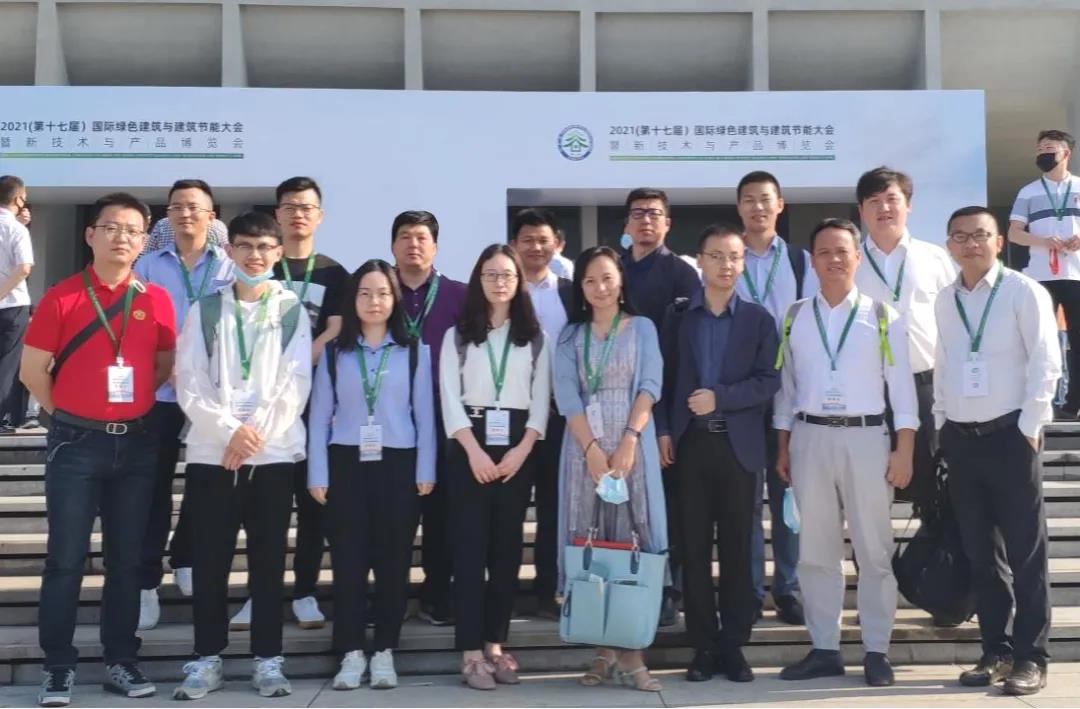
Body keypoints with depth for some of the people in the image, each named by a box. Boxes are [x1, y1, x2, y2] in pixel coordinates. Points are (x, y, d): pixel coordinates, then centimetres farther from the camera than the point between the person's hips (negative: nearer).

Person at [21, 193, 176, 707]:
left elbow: (167, 364, 12)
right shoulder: (62, 297, -4)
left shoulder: (157, 300, 3)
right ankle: (58, 665, 10)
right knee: (67, 558, 0)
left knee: (127, 558, 9)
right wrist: (67, 414, 3)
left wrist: (132, 405, 5)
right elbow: (32, 369, -1)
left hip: (136, 443, 3)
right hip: (76, 443, -2)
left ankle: (121, 661, 19)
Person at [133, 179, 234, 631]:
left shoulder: (229, 268, 3)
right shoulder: (148, 265, 6)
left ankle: (184, 559, 31)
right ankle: (147, 581, 7)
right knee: (155, 487, 1)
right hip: (158, 391, 0)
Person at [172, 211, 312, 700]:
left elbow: (296, 384, -1)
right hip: (211, 452, 1)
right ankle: (207, 659, 15)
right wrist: (230, 429, -12)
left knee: (268, 562, 5)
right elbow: (189, 383, 0)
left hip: (274, 454, 0)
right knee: (209, 561, 4)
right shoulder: (205, 309, 9)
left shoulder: (293, 311, 7)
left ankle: (267, 660, 13)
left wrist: (256, 432, -11)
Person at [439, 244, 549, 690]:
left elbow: (542, 398, 4)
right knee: (469, 547, -4)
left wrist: (521, 450, -10)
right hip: (468, 447, -2)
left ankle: (495, 644, 12)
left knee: (507, 548, 4)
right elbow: (450, 396, -1)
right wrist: (474, 450, -13)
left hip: (517, 449, 2)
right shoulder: (457, 335, 7)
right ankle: (471, 652, -3)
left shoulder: (535, 337, 11)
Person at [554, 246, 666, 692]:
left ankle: (629, 652, -5)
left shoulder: (642, 328, 10)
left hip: (633, 445, -1)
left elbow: (650, 387, -1)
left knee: (631, 542, -7)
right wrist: (593, 449, -13)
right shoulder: (571, 336, 12)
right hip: (585, 448, 1)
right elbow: (567, 396, 0)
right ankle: (604, 650, 5)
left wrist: (629, 441, -15)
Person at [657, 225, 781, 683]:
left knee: (737, 549, 4)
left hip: (739, 444, 0)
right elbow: (664, 376, 6)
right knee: (695, 548, 4)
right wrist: (662, 430, -3)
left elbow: (769, 381, -3)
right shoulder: (677, 315, 8)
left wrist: (720, 397, -13)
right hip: (689, 442, 1)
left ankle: (734, 645, 12)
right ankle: (703, 646, 11)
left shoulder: (758, 318, 6)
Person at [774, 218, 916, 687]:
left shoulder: (881, 315, 1)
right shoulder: (795, 317, 9)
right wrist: (782, 448, 8)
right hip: (810, 438, 3)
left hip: (866, 438, -2)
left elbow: (902, 385, -1)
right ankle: (824, 649, 16)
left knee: (874, 551, 3)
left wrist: (904, 450, -8)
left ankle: (877, 652, 12)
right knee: (815, 551, 7)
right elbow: (786, 385, 12)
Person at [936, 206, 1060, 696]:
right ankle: (996, 650, 19)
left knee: (1026, 552, 1)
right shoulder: (945, 301, 10)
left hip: (1010, 435, -5)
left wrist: (1030, 426, -12)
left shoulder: (1024, 292, -5)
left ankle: (1031, 657, 8)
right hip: (960, 438, 5)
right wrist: (942, 424, 8)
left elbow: (1046, 363, -8)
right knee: (978, 552, 10)